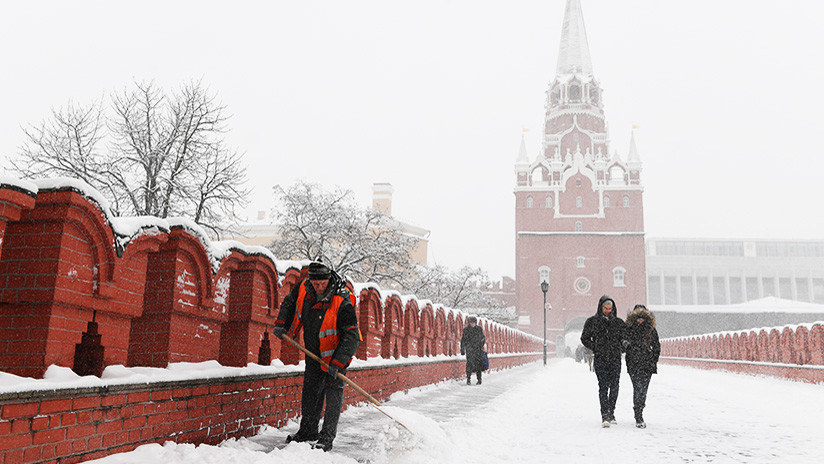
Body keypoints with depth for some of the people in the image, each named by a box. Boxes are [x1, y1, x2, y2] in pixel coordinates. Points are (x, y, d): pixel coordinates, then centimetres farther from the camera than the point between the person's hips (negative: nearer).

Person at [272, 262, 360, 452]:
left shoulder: (342, 302, -30)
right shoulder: (303, 288, -13)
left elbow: (352, 337, -29)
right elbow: (289, 303, 12)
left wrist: (338, 363, -34)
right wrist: (281, 324, 1)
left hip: (336, 353, -6)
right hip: (313, 353, 6)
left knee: (333, 392, -6)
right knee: (310, 391, 13)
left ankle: (327, 437, 2)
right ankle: (308, 431, 26)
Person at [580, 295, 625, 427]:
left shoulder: (619, 322, 9)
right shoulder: (592, 322, 3)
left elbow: (625, 338, 18)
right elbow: (584, 338, 8)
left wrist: (620, 349, 3)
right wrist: (596, 348, -3)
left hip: (615, 359, 2)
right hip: (600, 359, -2)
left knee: (614, 386, 4)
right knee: (603, 386, -9)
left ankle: (611, 412, 19)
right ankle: (605, 415, -10)